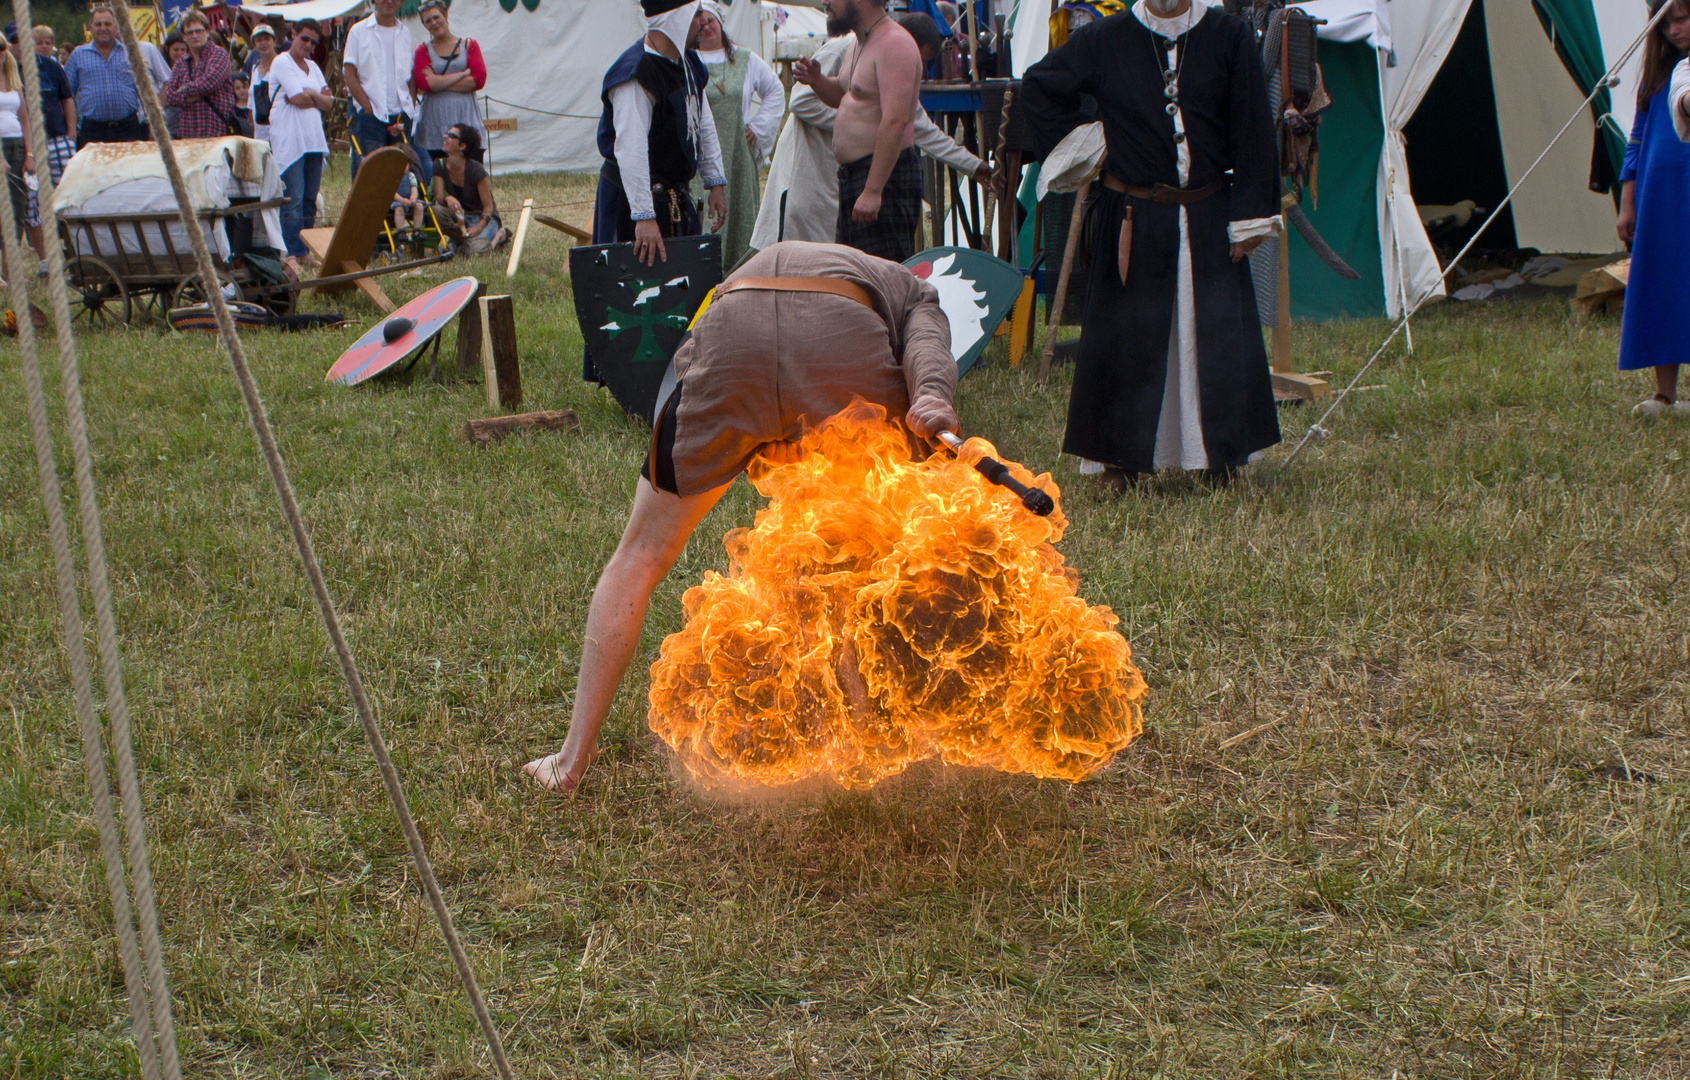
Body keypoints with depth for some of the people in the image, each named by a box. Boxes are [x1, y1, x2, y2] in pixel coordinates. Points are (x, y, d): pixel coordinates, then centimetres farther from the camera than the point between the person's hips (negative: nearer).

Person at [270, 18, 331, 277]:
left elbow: (328, 104, 10)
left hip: (313, 138, 7)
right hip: (289, 138, -7)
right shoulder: (282, 62, -3)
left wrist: (309, 95, -5)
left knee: (310, 199, 7)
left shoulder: (312, 66, 19)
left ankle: (305, 249, 12)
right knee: (293, 198, -13)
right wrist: (318, 98, 2)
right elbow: (298, 98, -13)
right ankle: (292, 253, -15)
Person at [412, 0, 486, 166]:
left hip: (466, 117, 1)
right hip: (434, 120, -1)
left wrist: (438, 83, -4)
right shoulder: (423, 50, 10)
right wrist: (462, 74, -6)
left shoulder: (469, 45, 12)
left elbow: (479, 79, -2)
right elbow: (423, 83, -8)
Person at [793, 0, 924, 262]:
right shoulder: (863, 43, 16)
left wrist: (872, 191, -31)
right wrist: (816, 80, 9)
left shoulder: (894, 43, -17)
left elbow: (895, 122, -26)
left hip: (885, 174, -11)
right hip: (853, 174, 11)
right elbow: (843, 97, 33)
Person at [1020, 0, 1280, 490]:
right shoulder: (1104, 41, 0)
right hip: (1134, 223, -1)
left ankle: (1222, 458, 14)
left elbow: (1253, 137, 2)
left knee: (1216, 336, 2)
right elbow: (1038, 88, 13)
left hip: (1208, 221, 1)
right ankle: (1120, 461, 11)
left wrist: (1249, 219, -2)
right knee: (1126, 338, 2)